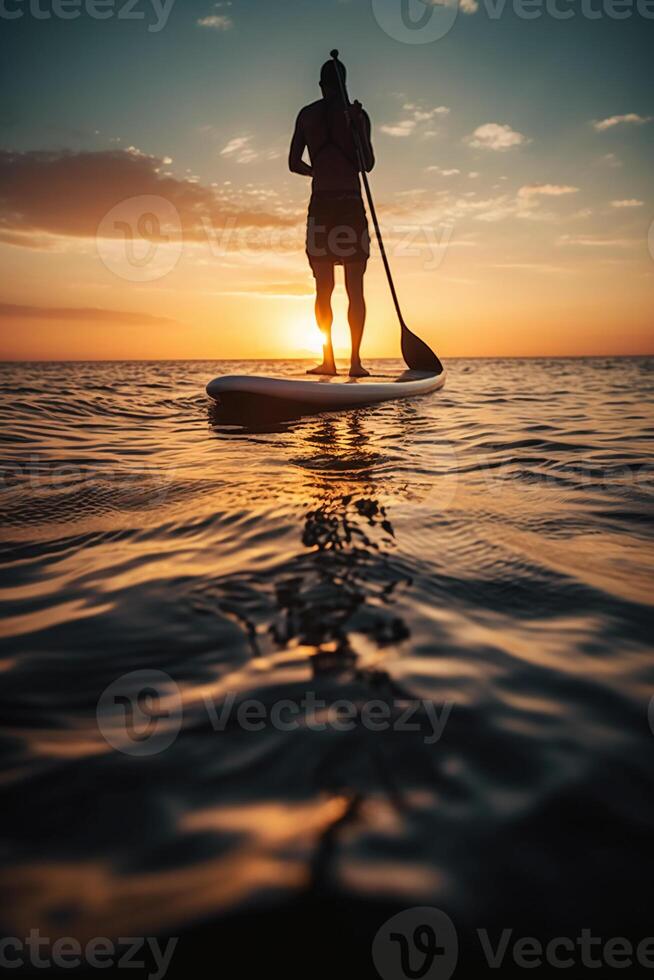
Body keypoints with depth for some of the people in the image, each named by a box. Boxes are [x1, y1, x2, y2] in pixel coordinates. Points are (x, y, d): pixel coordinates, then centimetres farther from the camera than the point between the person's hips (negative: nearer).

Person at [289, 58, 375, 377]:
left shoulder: (306, 115, 8)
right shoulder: (357, 115, 2)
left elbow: (294, 164, 10)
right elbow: (367, 165, -3)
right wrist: (359, 125, 4)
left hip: (320, 207, 2)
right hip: (351, 205, -1)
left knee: (323, 288, 5)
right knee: (355, 288, -1)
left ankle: (328, 360, 1)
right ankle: (355, 360, -6)